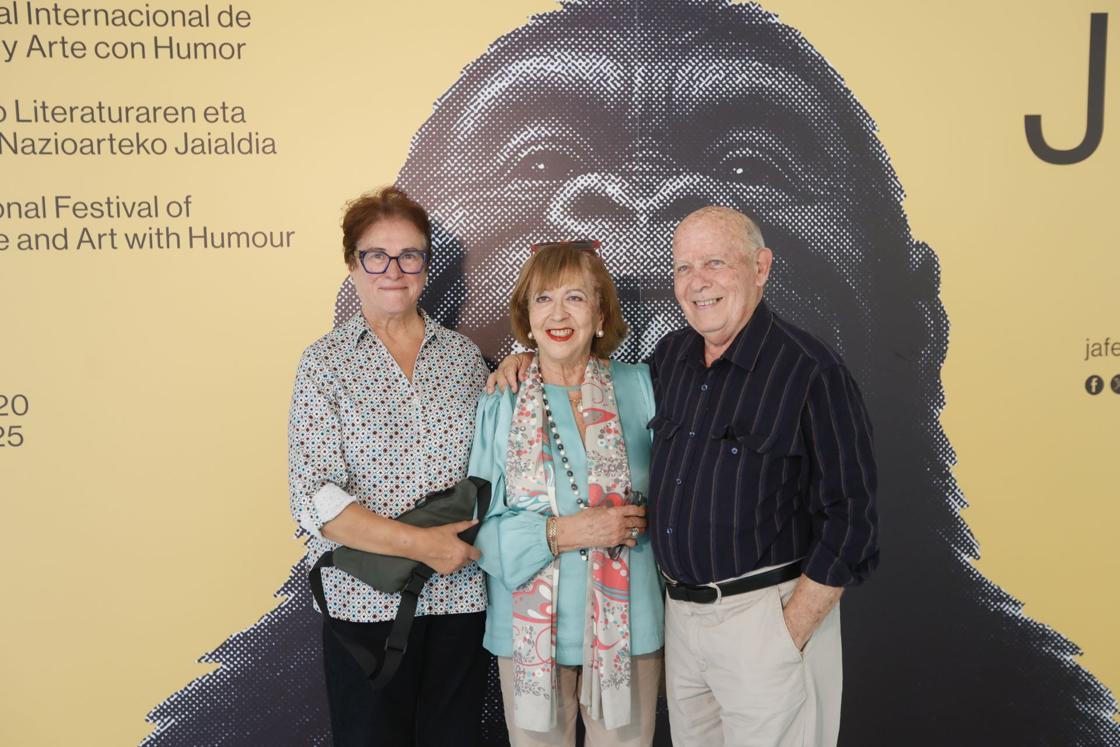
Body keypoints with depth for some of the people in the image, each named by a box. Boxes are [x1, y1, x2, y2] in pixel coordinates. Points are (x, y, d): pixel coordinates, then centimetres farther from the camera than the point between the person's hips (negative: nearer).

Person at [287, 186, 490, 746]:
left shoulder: (463, 354, 7)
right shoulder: (326, 362, -3)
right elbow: (315, 500, -11)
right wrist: (420, 543, -18)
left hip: (460, 595, 3)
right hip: (367, 600, -3)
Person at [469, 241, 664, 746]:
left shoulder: (639, 388, -3)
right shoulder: (499, 405, -3)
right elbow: (480, 528, -7)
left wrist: (642, 521, -6)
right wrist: (561, 533, -17)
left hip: (626, 625, 0)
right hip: (530, 630, 0)